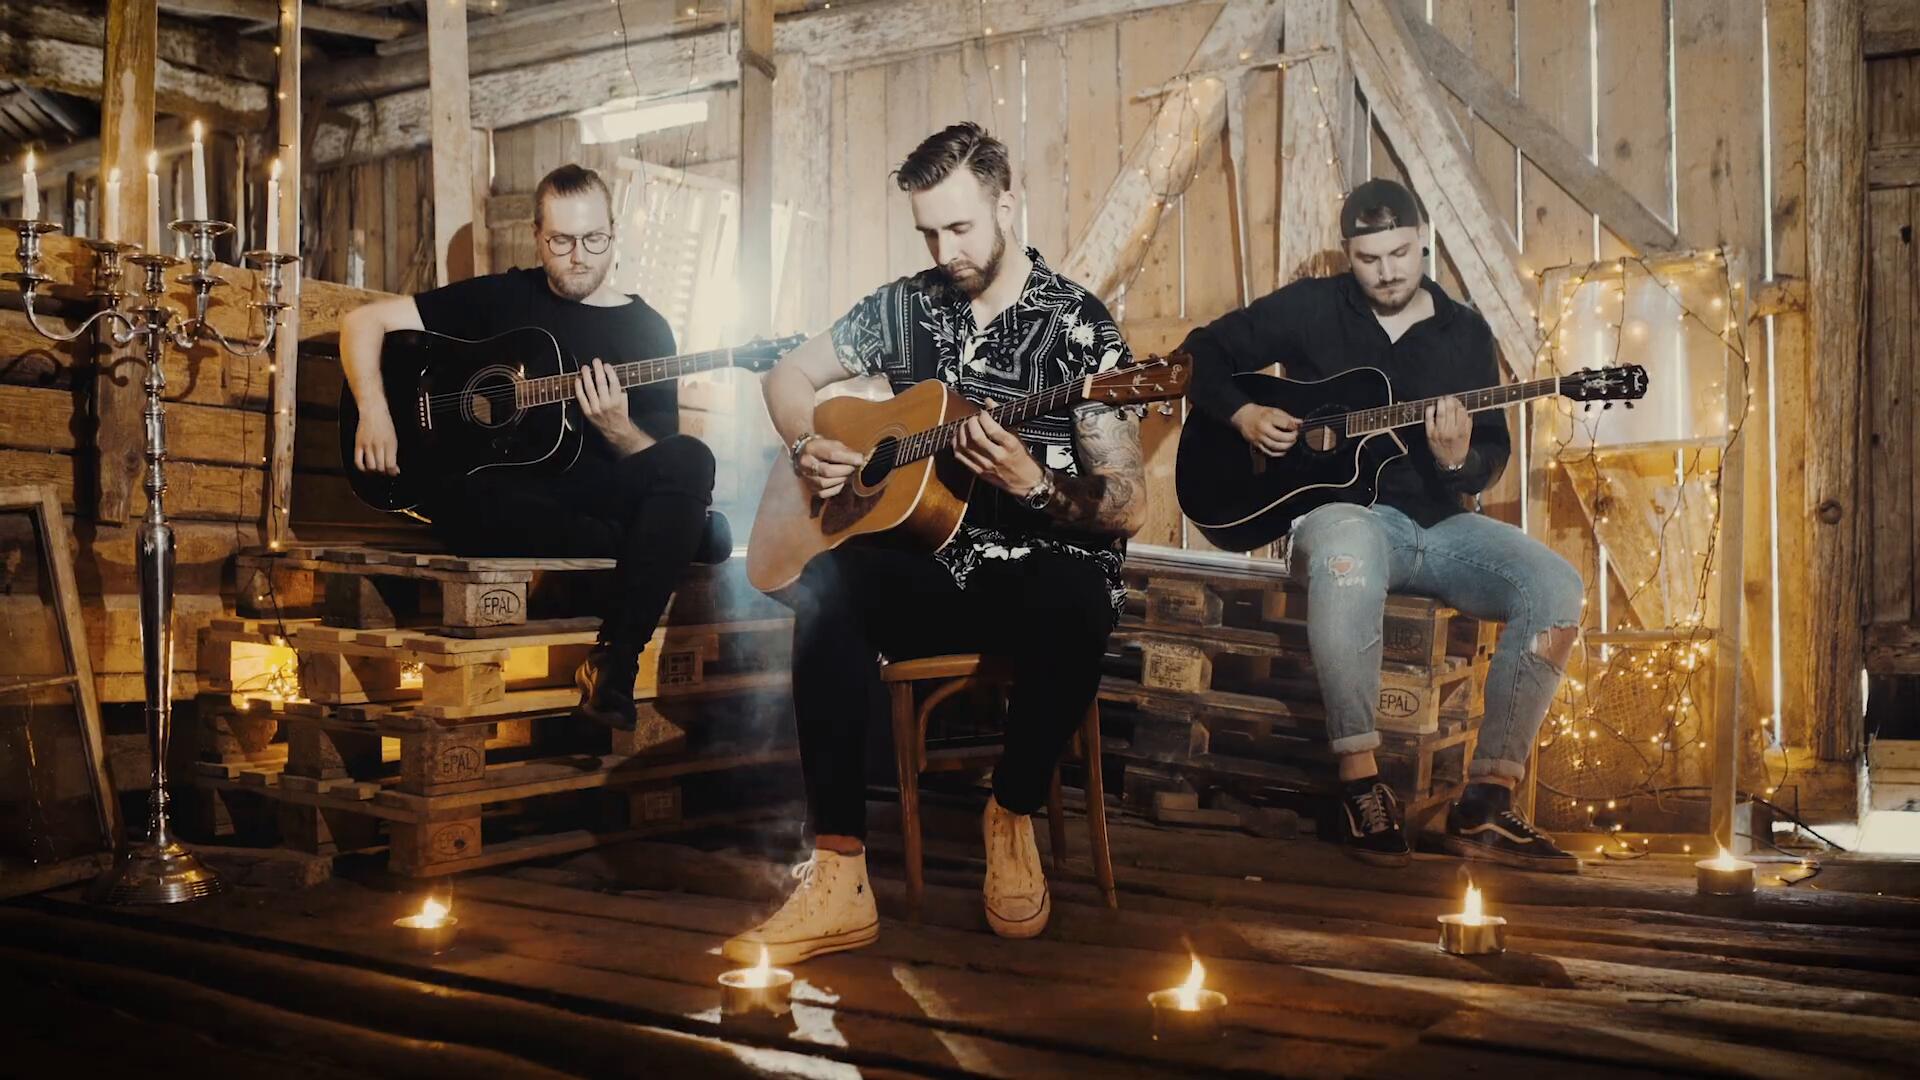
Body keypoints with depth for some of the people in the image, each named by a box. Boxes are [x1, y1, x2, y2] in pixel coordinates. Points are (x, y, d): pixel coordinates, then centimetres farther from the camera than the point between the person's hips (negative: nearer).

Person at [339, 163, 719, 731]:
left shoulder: (645, 329, 10)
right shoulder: (500, 298, 11)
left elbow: (662, 464, 5)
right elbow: (363, 320, 11)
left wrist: (617, 429, -17)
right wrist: (373, 412, -6)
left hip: (594, 493, 1)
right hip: (500, 496, 0)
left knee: (691, 460, -31)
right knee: (457, 504, -38)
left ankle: (615, 658, -33)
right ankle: (664, 541, -20)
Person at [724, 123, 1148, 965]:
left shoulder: (1076, 326, -5)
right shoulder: (907, 307, 9)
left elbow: (1126, 511, -9)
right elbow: (789, 375, 21)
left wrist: (1034, 487, -27)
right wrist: (806, 448, 0)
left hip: (1043, 567, -3)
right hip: (928, 568, 3)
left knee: (1075, 607, -40)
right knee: (823, 588, -30)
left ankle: (1012, 814, -11)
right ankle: (838, 878, -29)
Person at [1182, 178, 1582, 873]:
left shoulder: (1465, 333, 12)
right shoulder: (1311, 308, 6)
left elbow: (1492, 457, 8)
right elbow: (1204, 352, 11)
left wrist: (1459, 460, -16)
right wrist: (1243, 415, -7)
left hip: (1437, 523, 4)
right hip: (1341, 509, -4)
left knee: (1556, 586, -23)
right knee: (1346, 550, -43)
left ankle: (1486, 805, -19)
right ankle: (1359, 783, -33)